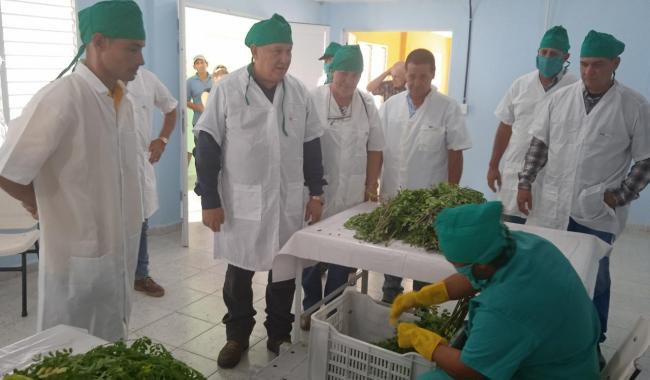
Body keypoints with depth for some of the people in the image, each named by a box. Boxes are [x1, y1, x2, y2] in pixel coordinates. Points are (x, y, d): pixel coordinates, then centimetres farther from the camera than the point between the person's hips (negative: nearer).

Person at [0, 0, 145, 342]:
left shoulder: (122, 101, 4)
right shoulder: (61, 98, -22)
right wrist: (40, 205, -4)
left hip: (120, 253, 7)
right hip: (78, 258, -7)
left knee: (111, 349, 24)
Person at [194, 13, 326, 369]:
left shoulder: (299, 91, 2)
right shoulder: (227, 89, -8)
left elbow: (311, 144, 8)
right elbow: (207, 145, -7)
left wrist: (316, 192, 6)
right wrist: (209, 200, -9)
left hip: (288, 201, 3)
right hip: (241, 202, -2)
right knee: (239, 272, 12)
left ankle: (279, 334, 33)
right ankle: (237, 335, 32)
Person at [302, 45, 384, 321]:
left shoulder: (367, 105, 3)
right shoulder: (313, 100, -7)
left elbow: (374, 149, 9)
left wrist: (371, 187, 5)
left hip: (352, 197, 3)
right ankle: (311, 309, 28)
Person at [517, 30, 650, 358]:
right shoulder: (560, 98, 2)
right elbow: (539, 143, 7)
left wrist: (619, 196, -10)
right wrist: (525, 183, 1)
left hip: (598, 213, -2)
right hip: (552, 206, 3)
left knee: (594, 280, 12)